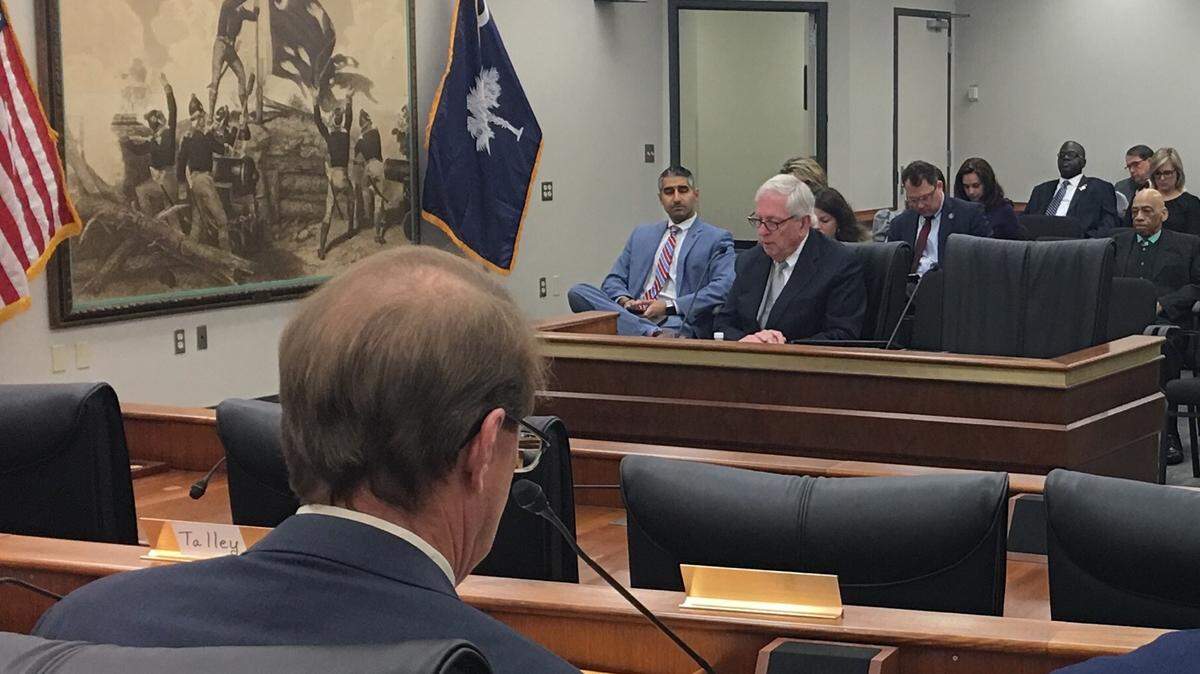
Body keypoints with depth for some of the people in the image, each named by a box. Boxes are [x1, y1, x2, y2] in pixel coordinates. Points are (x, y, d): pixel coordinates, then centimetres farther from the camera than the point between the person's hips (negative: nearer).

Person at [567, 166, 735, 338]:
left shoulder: (717, 239, 10)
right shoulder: (641, 235, 26)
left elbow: (722, 288, -5)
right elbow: (613, 280, 21)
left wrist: (669, 306, -15)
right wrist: (625, 301, -4)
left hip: (679, 320, -8)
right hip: (633, 316, 8)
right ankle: (652, 332, -35)